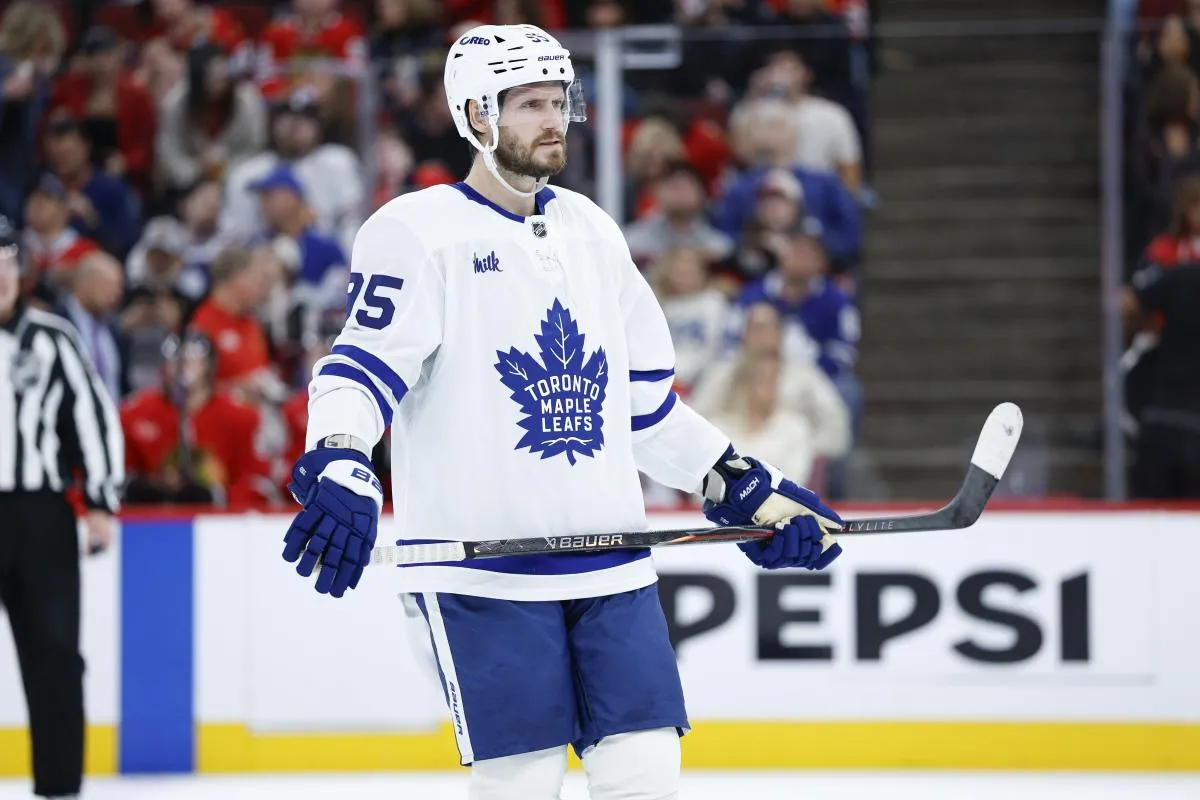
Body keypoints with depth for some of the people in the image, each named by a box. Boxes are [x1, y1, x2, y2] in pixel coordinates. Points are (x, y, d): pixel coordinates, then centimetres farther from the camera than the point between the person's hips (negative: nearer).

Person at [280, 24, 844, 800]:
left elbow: (647, 400, 23)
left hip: (609, 563, 6)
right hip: (482, 565, -6)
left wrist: (754, 492, 19)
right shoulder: (419, 233, -4)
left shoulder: (592, 231, 17)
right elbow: (362, 366, -13)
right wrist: (340, 471, -32)